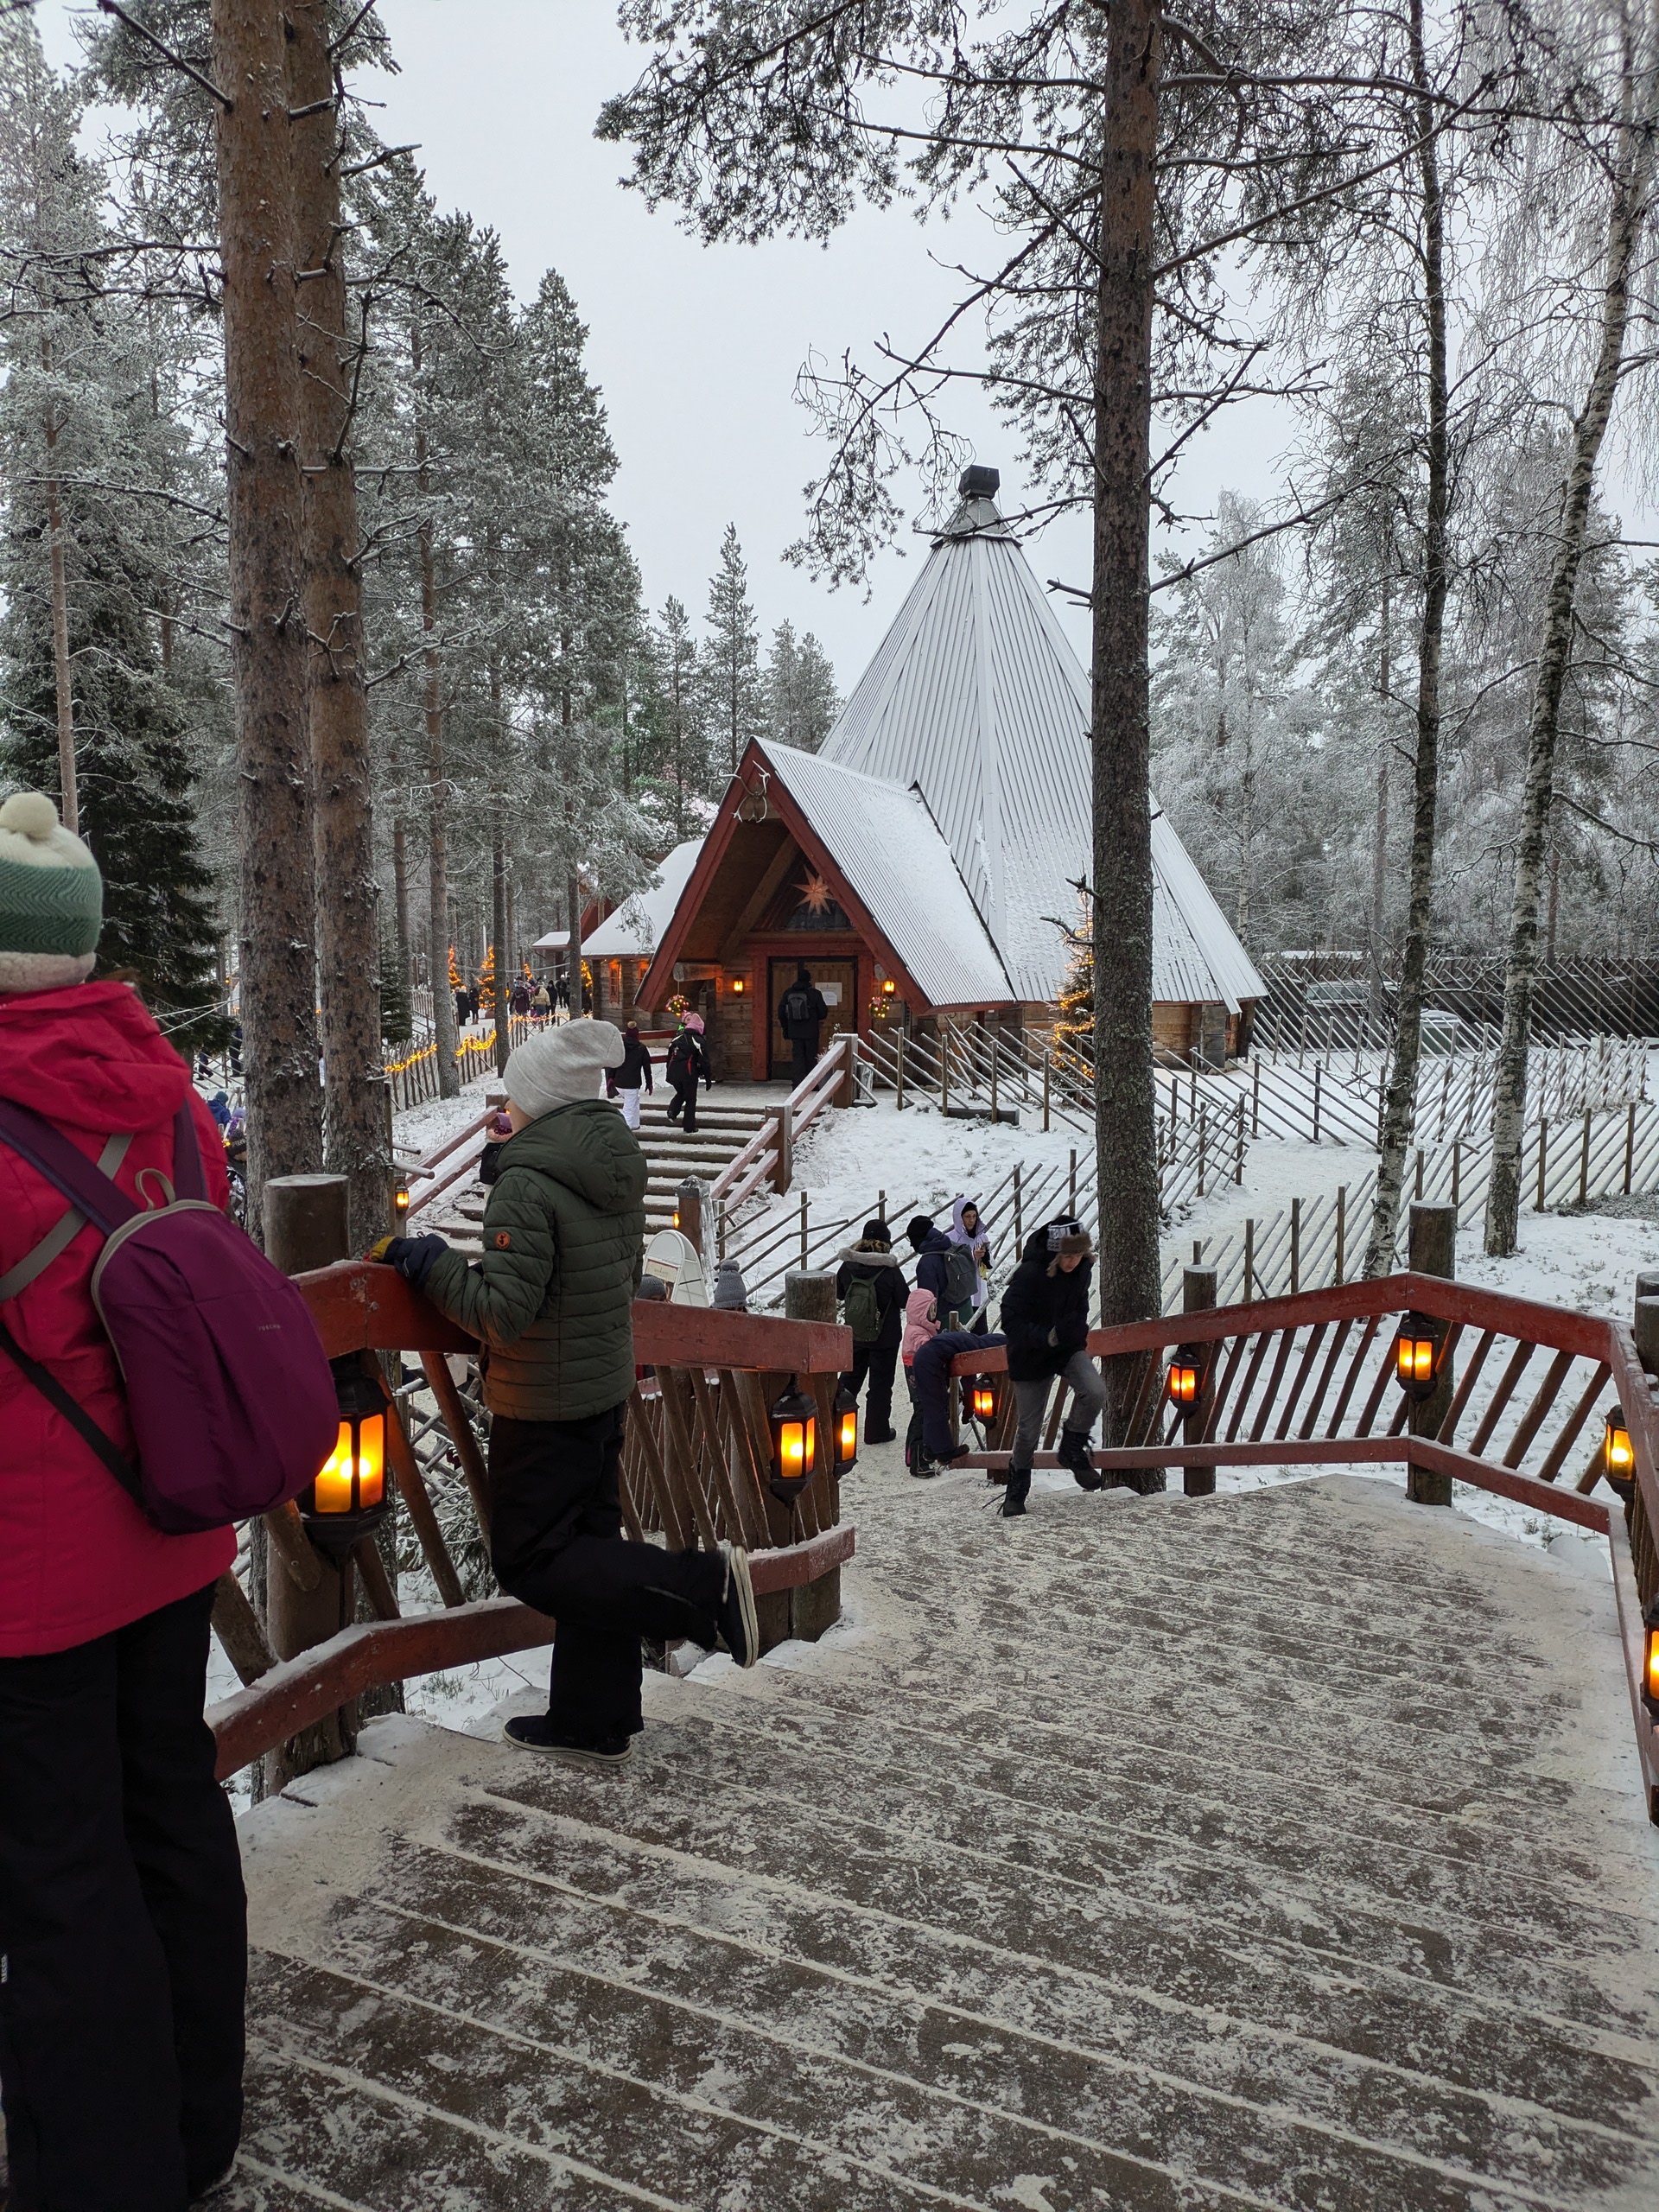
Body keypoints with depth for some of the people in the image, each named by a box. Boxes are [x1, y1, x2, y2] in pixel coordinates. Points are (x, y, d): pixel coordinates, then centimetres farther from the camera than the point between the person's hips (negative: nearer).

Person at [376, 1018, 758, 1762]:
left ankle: (703, 1586, -8)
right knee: (587, 1547, 16)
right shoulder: (618, 1170, 4)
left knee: (529, 1562, 4)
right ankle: (593, 1721, 26)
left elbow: (503, 1310, -25)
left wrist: (429, 1262, -13)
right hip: (608, 1387, 9)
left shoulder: (528, 1184, -22)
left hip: (544, 1406, -8)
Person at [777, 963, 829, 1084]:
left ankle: (799, 1082, -1)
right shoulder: (815, 994, -7)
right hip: (811, 1032, -3)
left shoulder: (788, 993, 4)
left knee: (798, 1057, 6)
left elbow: (781, 1012, 6)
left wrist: (785, 1028, 15)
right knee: (811, 1057, 6)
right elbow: (824, 1012, -5)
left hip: (795, 1031, 3)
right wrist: (818, 1018, 18)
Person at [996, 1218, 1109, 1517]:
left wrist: (1077, 1331, -1)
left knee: (1095, 1392, -24)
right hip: (1031, 1357, -4)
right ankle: (1017, 1487, 30)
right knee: (1029, 1428, 5)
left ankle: (1072, 1448, 2)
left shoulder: (1082, 1270, -7)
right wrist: (1048, 1337, -36)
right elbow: (1011, 1321, -26)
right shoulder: (1029, 1274, -26)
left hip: (1069, 1349, 4)